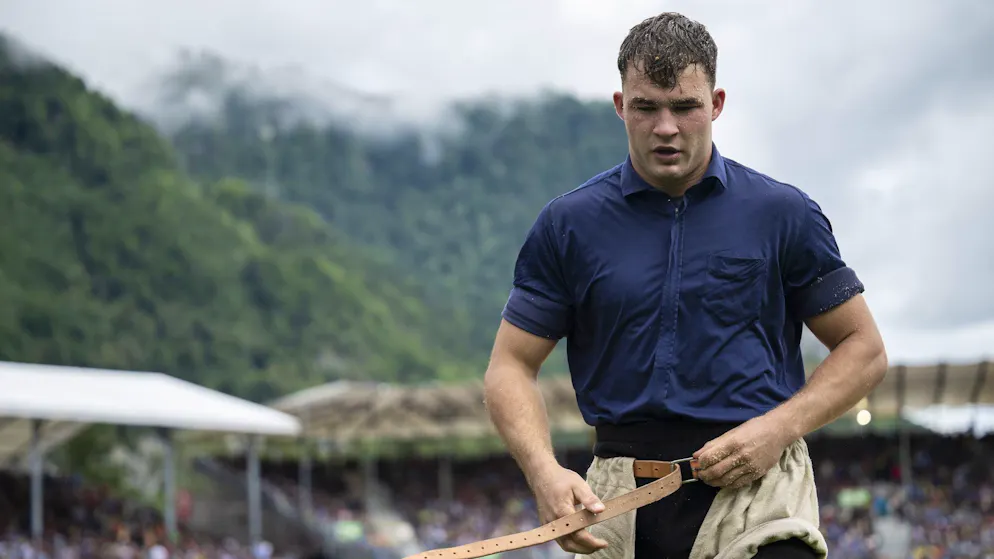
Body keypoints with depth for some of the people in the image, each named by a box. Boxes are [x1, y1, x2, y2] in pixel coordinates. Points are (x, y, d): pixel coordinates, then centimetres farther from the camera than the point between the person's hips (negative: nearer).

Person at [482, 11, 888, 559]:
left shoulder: (784, 214, 5)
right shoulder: (568, 224, 6)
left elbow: (863, 348, 10)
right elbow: (510, 366, 8)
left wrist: (779, 429, -7)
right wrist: (545, 473, -10)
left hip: (759, 488, -1)